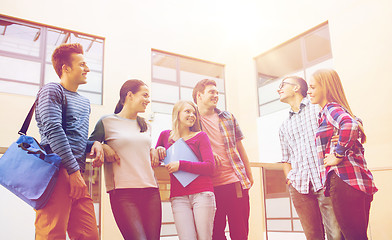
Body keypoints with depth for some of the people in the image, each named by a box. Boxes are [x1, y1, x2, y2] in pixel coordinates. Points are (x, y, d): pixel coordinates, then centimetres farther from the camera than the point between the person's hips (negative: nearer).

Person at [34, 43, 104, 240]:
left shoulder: (85, 102, 27)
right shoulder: (52, 91, 2)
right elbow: (54, 131, -12)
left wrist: (94, 144, 7)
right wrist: (74, 171, -16)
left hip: (77, 174, 8)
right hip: (57, 170, -8)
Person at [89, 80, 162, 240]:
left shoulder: (145, 125, 20)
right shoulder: (107, 122, 3)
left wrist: (154, 150, 12)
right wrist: (102, 147, -8)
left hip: (151, 190, 5)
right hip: (123, 192, -5)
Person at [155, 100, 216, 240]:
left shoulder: (200, 136, 6)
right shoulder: (165, 135, 14)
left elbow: (210, 167, -4)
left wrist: (181, 165, -11)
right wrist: (158, 150, 4)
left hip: (202, 193, -1)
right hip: (178, 197, 2)